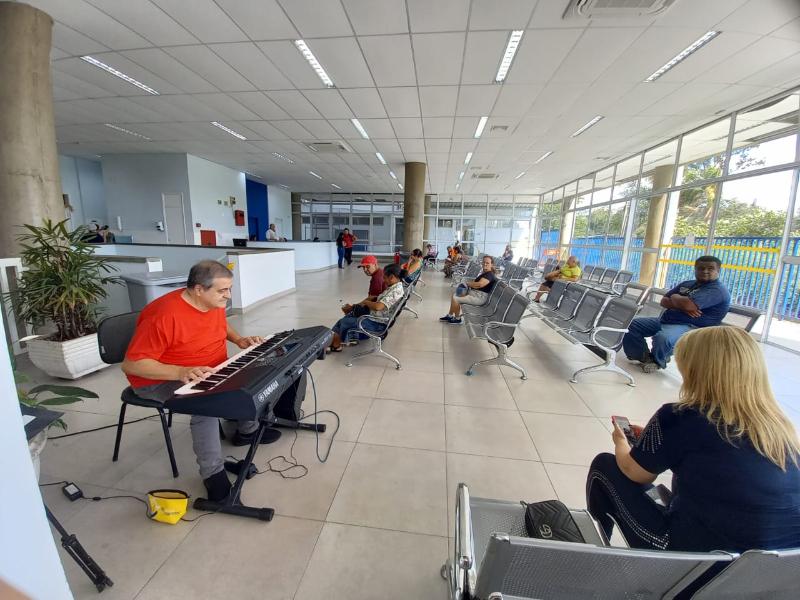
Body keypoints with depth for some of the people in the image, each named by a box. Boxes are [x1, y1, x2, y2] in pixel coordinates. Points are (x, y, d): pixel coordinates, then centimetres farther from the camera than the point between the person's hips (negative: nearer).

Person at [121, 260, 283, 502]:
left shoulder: (214, 303, -5)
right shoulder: (164, 316, -29)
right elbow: (131, 364, -27)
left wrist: (239, 339, -1)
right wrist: (181, 372, -39)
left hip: (210, 372, 8)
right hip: (162, 380, -7)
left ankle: (247, 430, 20)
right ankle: (213, 473, -15)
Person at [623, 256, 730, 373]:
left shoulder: (718, 290, -8)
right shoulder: (687, 284, 18)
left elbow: (687, 304, -24)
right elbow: (664, 301, 11)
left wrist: (674, 297, -1)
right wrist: (682, 306, -10)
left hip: (691, 327, -8)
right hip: (665, 320, 8)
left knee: (662, 338, -39)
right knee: (631, 325, -5)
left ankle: (657, 361, -6)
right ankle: (645, 357, 4)